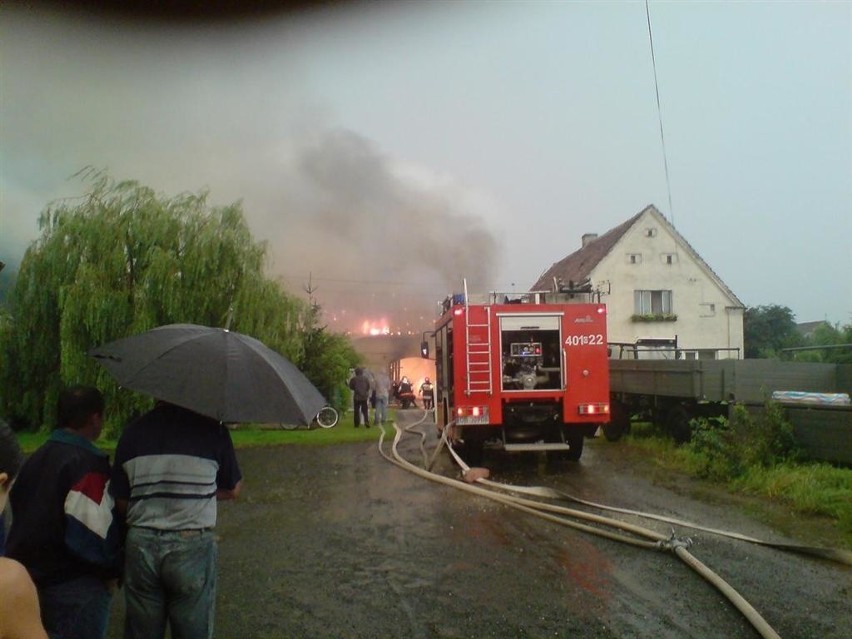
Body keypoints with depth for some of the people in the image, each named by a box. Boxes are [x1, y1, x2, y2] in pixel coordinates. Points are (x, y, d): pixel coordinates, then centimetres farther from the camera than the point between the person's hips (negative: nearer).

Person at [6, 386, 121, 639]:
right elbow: (92, 530, -23)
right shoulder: (88, 464, -19)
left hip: (29, 579, 9)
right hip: (75, 586, -9)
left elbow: (22, 516, 17)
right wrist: (112, 571, -10)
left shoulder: (36, 458, 11)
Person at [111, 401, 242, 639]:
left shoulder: (132, 431, 0)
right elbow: (233, 490, 2)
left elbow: (120, 502, 4)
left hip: (140, 546, 3)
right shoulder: (211, 430, -9)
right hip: (192, 548, -3)